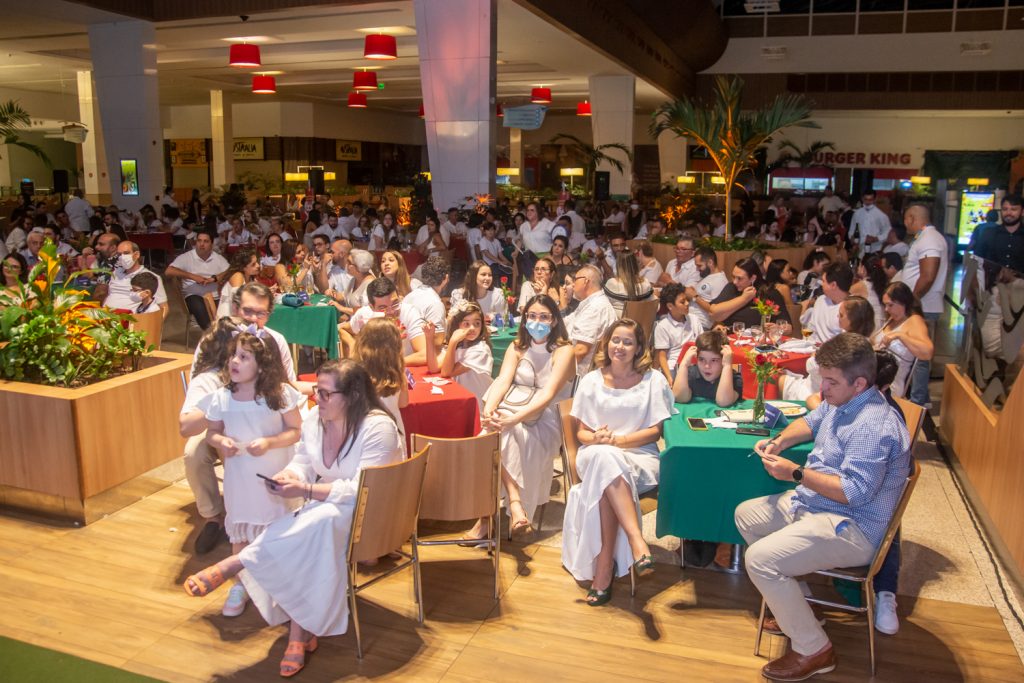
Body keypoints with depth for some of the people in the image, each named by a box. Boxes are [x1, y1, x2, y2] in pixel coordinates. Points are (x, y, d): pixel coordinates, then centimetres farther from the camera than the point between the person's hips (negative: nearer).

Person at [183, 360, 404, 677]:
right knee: (312, 540, -27)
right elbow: (302, 461, 8)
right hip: (328, 503, 6)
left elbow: (362, 491, -26)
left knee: (320, 523, -34)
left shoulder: (377, 427, -23)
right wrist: (288, 476, -17)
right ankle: (301, 631, -17)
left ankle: (230, 567, -25)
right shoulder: (315, 418, -3)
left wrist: (304, 490, -30)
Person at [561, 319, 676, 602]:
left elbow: (655, 431, 1)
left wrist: (617, 440, -13)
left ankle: (604, 567, -30)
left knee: (604, 480, -36)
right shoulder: (591, 380, 12)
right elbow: (580, 431, 10)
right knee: (603, 457, -38)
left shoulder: (653, 380, 7)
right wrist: (596, 439, -15)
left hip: (639, 457, -1)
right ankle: (637, 541, -44)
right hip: (596, 456, 1)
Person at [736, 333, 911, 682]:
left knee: (759, 559, -25)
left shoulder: (874, 426, -26)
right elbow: (811, 421, 28)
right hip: (811, 503, 11)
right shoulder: (841, 401, 6)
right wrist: (780, 441, 9)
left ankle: (813, 650, -6)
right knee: (746, 515, 18)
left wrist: (796, 473, -25)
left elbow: (854, 492, -29)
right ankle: (792, 606, 22)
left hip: (850, 528, -11)